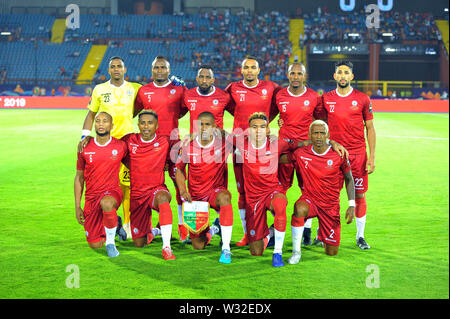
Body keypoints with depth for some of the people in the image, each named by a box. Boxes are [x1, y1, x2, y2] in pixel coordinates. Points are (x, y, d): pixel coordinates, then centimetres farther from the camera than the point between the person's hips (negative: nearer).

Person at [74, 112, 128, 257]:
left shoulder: (120, 146, -3)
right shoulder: (85, 148, -1)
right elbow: (79, 178, 8)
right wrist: (77, 207, 4)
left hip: (112, 192, -2)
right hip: (92, 197, 2)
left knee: (106, 203, -41)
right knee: (95, 245, -1)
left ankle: (110, 241, -17)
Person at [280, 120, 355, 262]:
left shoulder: (338, 155, -12)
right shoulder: (301, 153, -10)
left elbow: (349, 179, 1)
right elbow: (279, 159, 6)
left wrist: (351, 205, -5)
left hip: (331, 205, 1)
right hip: (309, 199, 0)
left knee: (332, 252, 5)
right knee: (299, 209, -40)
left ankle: (322, 234, 42)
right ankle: (296, 251, -22)